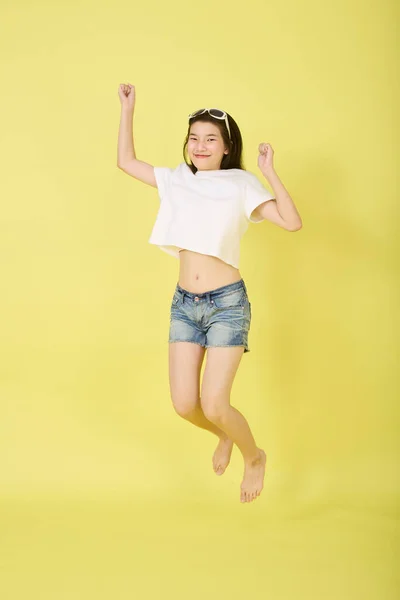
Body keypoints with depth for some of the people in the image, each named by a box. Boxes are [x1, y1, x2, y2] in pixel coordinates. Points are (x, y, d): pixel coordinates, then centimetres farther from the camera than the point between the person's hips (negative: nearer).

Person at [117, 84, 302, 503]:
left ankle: (254, 457, 23)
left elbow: (292, 222, -14)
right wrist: (128, 109, 11)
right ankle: (226, 435, 37)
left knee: (213, 405, -9)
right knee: (184, 405, 2)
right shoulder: (177, 181, 8)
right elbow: (126, 161, 15)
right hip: (184, 303, 4)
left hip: (227, 303, -4)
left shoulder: (241, 186, -4)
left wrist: (269, 172, -20)